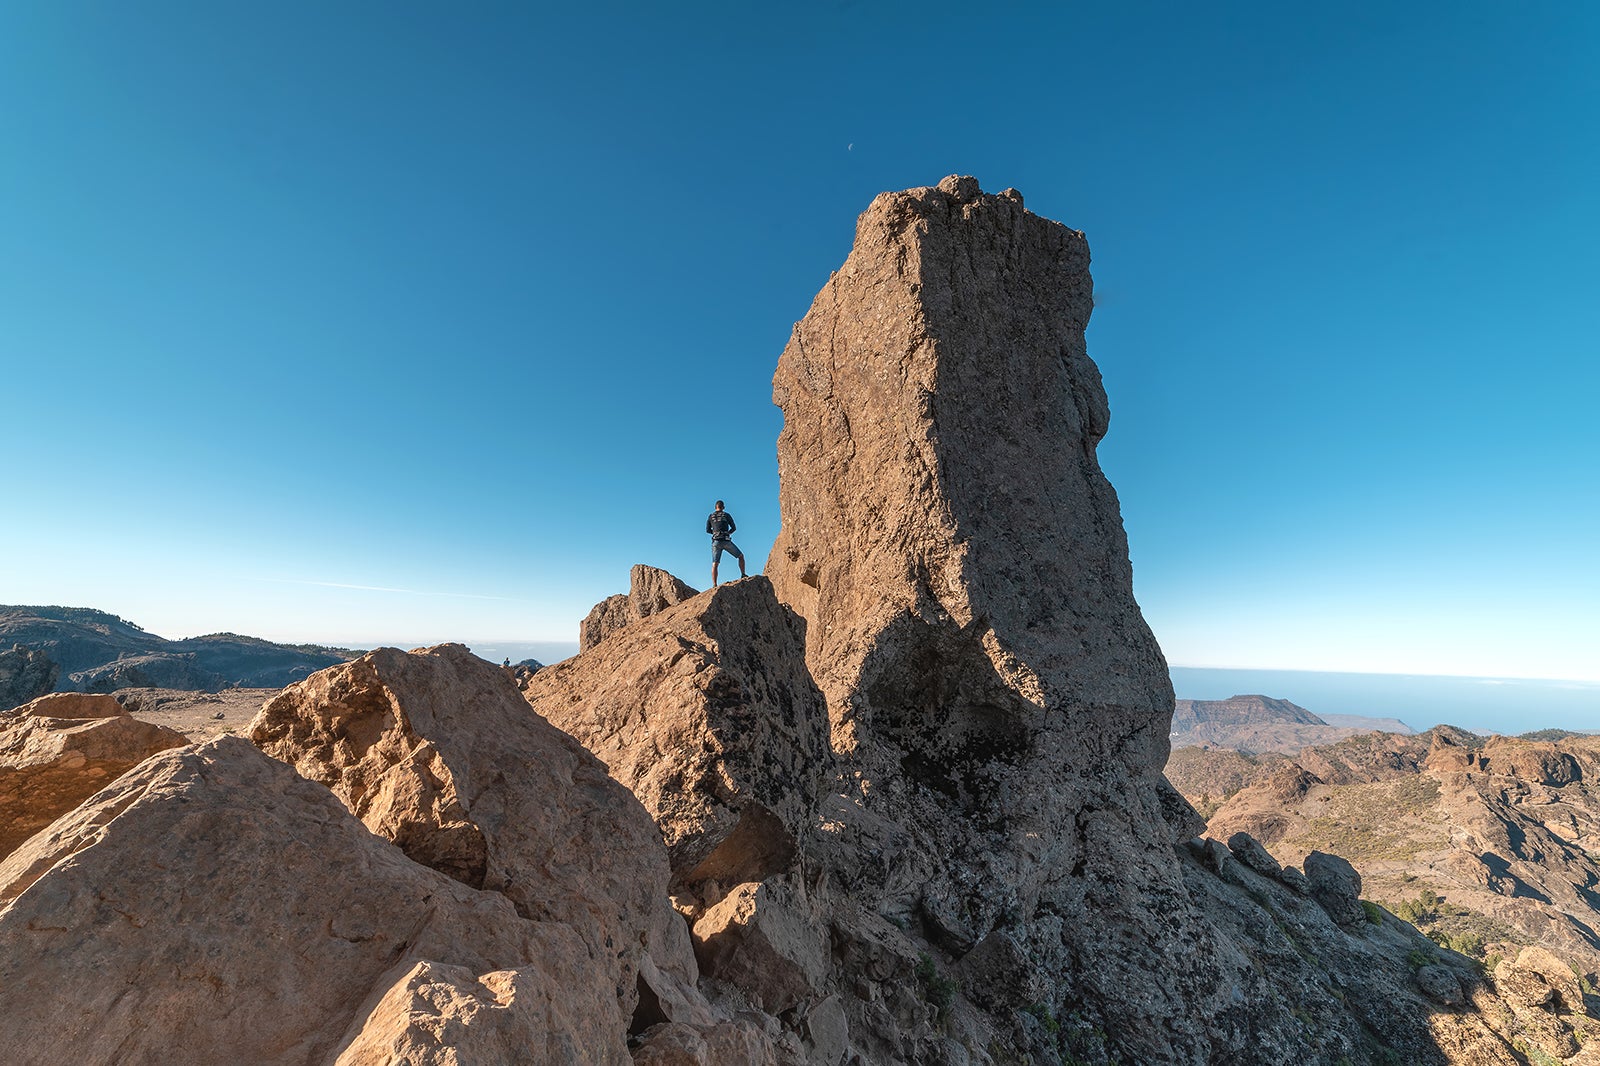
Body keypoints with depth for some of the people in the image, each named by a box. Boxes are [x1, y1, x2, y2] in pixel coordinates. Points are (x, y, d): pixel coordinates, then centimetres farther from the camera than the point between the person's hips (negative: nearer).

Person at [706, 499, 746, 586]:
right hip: (726, 541, -2)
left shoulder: (710, 516, 13)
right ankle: (743, 576, 8)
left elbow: (707, 530, 17)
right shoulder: (727, 515, 7)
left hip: (716, 542, 2)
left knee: (714, 565, 2)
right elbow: (734, 528, 12)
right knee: (741, 556, 17)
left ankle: (714, 585, -10)